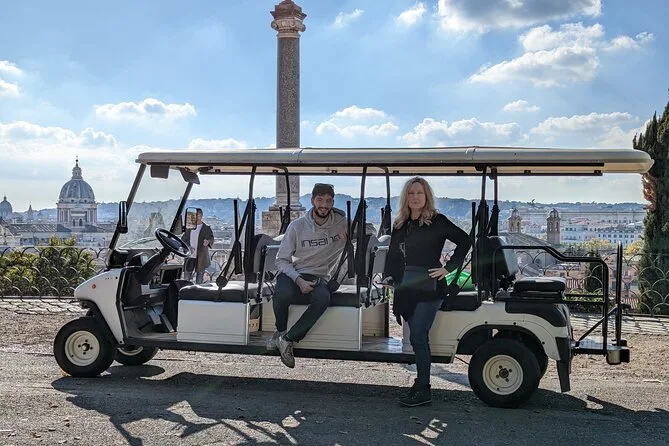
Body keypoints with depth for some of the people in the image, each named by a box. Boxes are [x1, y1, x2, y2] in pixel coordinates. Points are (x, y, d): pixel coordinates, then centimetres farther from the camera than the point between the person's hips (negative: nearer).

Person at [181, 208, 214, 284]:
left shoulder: (206, 228, 2)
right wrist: (188, 247, -6)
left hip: (201, 258, -3)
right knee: (186, 278, 3)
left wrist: (208, 241, -28)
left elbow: (211, 238, -3)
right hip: (190, 256, 3)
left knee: (199, 279, 3)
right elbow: (183, 239, 14)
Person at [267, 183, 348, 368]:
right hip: (293, 274, -1)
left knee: (323, 299, -36)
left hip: (319, 278, 1)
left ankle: (287, 339, -22)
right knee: (283, 294, -37)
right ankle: (281, 330, -4)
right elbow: (282, 260, -1)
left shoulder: (342, 223, 0)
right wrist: (299, 280, -19)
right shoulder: (297, 226, -2)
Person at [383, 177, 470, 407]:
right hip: (406, 291, 6)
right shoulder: (399, 225, 14)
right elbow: (393, 256, 20)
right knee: (419, 338, 10)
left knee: (417, 337, -12)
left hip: (429, 290, -6)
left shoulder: (436, 221, -4)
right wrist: (389, 280, 8)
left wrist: (448, 268, -9)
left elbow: (464, 240, -5)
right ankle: (421, 382, 19)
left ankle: (423, 390, -6)